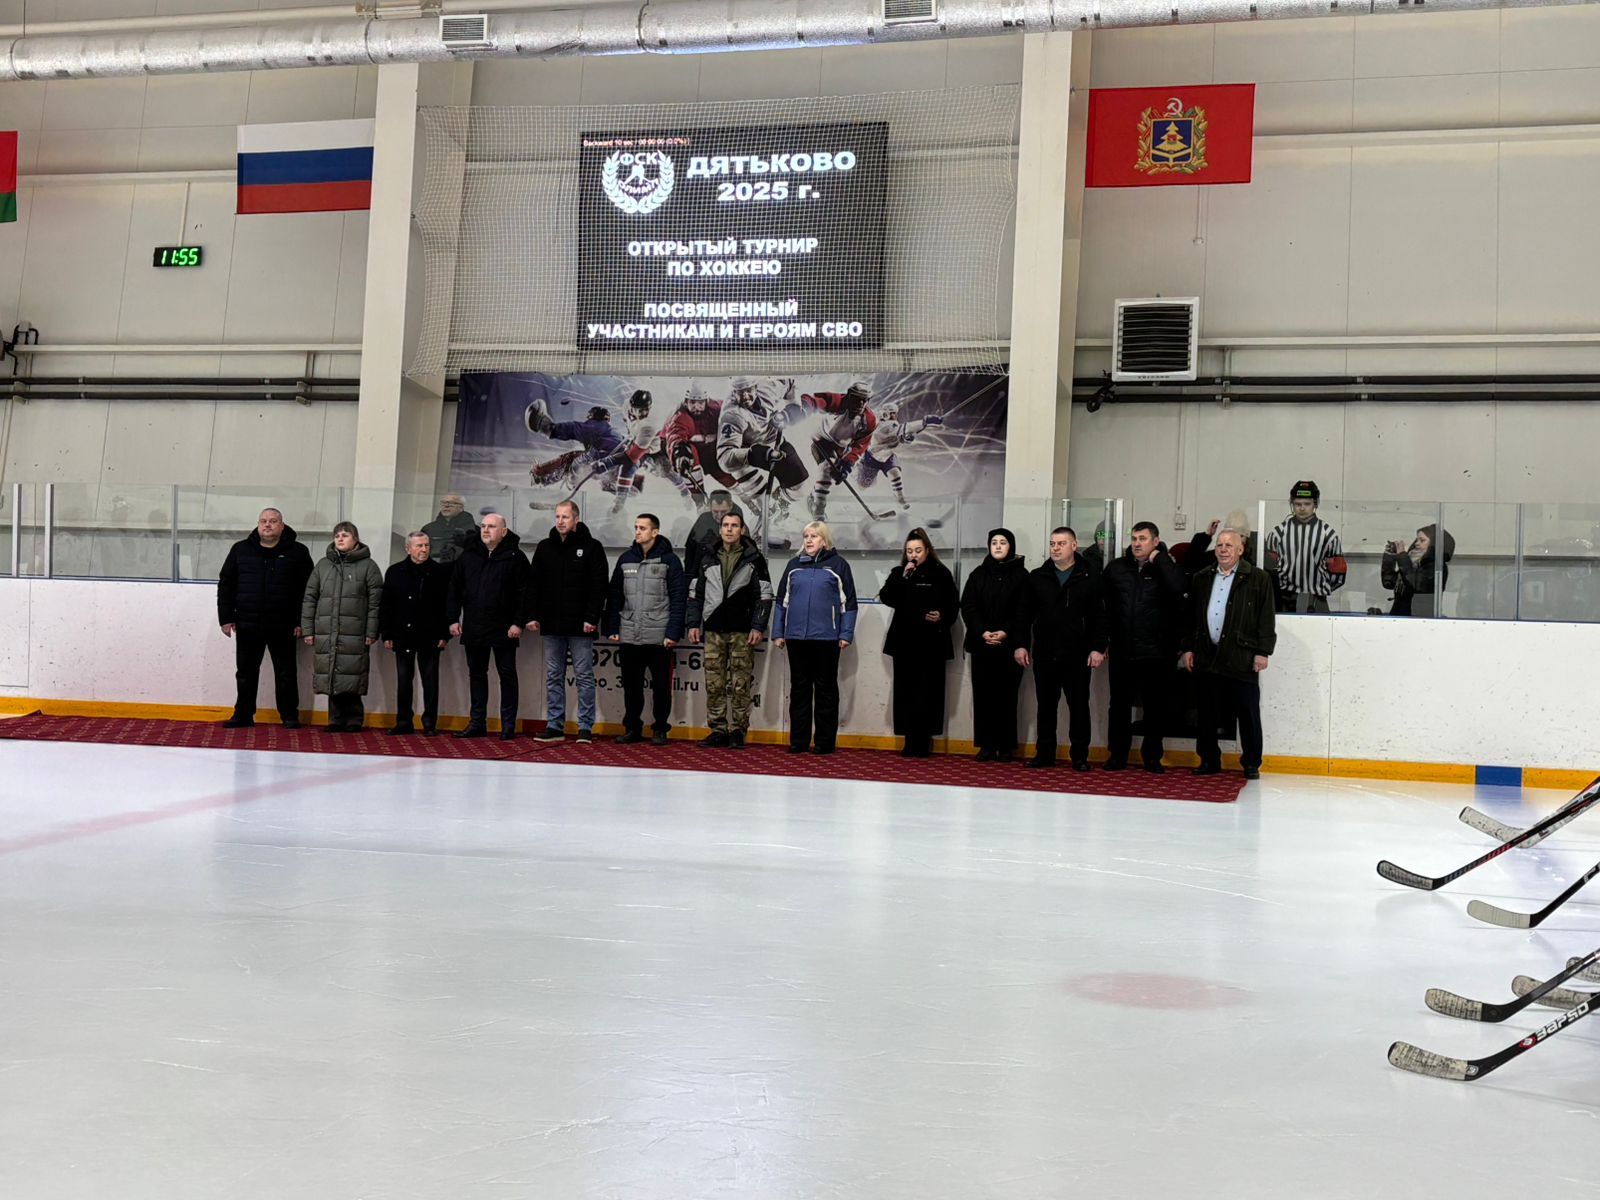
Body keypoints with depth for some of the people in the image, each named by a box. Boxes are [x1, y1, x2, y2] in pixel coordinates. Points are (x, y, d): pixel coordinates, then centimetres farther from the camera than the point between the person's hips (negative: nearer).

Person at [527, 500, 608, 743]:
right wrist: (533, 616, 4)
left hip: (580, 626, -4)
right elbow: (535, 584, 12)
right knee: (553, 676, 8)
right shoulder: (544, 548, 10)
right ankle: (555, 725, 14)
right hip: (551, 624, 4)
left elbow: (599, 586, -7)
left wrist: (591, 618, -14)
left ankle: (586, 727, 4)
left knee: (584, 675, 0)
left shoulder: (591, 547, -3)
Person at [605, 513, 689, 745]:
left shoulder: (669, 560, -3)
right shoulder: (625, 559, 9)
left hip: (659, 638, -3)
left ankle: (660, 729, 13)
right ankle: (632, 728, 19)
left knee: (661, 686, 3)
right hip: (629, 637, 4)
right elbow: (615, 597, 11)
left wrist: (673, 633, -13)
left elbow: (679, 599, -6)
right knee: (631, 685, 9)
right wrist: (612, 628, 4)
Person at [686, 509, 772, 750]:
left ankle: (738, 732, 4)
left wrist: (758, 627, -7)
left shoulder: (754, 559, 2)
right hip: (713, 631, 3)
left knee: (740, 685, -2)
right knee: (714, 685, 3)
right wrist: (694, 624, 7)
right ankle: (717, 730, 9)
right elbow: (695, 593, 15)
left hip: (742, 632, -3)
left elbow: (764, 595, 0)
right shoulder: (707, 559, 11)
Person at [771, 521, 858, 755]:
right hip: (796, 637, 3)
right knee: (799, 688, 7)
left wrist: (846, 634, -5)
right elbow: (781, 599, 12)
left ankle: (825, 742, 9)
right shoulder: (794, 565, 10)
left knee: (826, 689, 4)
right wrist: (778, 632, 8)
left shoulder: (838, 564, 1)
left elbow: (848, 601, 1)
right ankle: (798, 741, 13)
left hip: (826, 637, -3)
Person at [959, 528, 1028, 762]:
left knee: (1006, 696, -1)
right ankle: (986, 745, 5)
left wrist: (1006, 632, -15)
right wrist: (982, 631, -11)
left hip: (1009, 645, -2)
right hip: (981, 644, 2)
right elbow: (967, 606, 3)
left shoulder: (1021, 575, 3)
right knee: (982, 695, 1)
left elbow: (1024, 610, -3)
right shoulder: (979, 574, 10)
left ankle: (1005, 746, 3)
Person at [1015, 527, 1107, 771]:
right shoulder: (1037, 577, 7)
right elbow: (1025, 614, 9)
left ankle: (1080, 756, 10)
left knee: (1079, 705, 3)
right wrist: (1021, 644, 2)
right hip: (1044, 654, 2)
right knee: (1046, 705, 9)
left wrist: (1098, 648, -9)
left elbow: (1099, 616, -2)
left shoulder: (1089, 577, 0)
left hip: (1077, 655, -2)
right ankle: (1044, 753, 17)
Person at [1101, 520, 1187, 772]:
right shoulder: (1116, 569, 6)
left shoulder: (1165, 569, -1)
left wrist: (1159, 559, -16)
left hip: (1157, 652, -2)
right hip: (1122, 651, 2)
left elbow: (1179, 587, -23)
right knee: (1120, 704, 9)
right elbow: (1105, 606, 7)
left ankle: (1152, 757, 18)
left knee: (1156, 707, 6)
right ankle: (1117, 754, 20)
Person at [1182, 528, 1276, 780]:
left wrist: (1262, 651, -9)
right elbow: (1191, 617, 16)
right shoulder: (1202, 579, 14)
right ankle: (1209, 760, 18)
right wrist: (1188, 648, 10)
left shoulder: (1257, 578, 0)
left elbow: (1266, 619, -3)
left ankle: (1251, 763, 12)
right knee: (1207, 713, 8)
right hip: (1207, 657, 4)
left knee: (1248, 714, 2)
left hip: (1242, 658, -4)